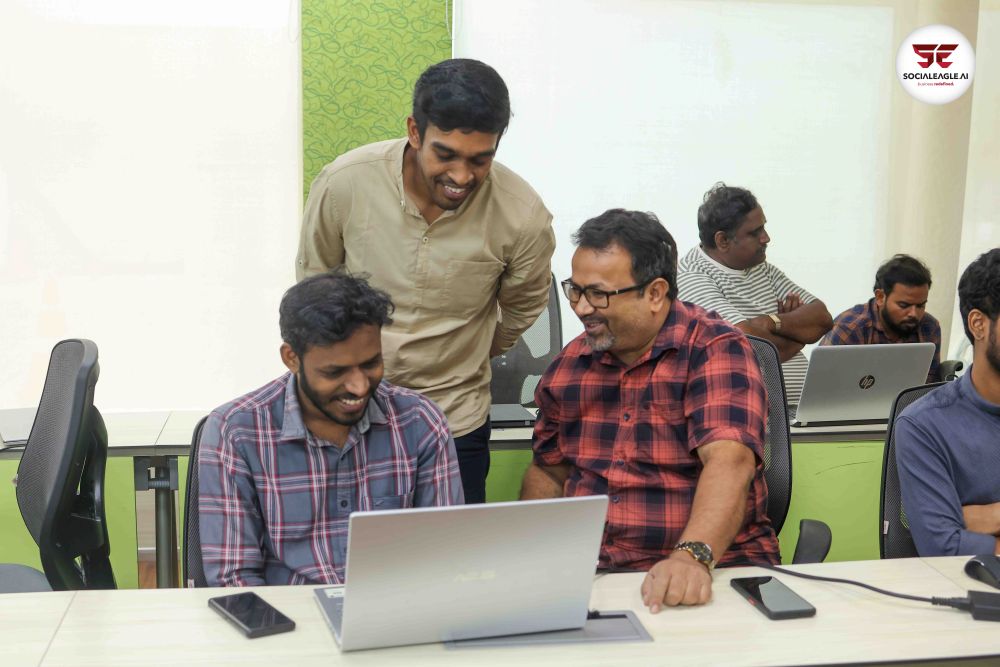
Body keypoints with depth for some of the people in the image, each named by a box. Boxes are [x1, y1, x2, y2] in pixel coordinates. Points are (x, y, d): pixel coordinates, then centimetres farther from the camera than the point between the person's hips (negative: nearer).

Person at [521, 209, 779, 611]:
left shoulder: (716, 350, -8)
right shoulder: (569, 365, 10)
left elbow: (729, 460, -23)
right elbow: (549, 472, 19)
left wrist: (693, 556, -38)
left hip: (711, 572, -4)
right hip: (589, 571, 5)